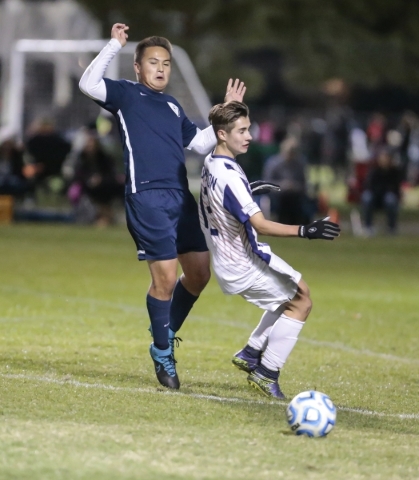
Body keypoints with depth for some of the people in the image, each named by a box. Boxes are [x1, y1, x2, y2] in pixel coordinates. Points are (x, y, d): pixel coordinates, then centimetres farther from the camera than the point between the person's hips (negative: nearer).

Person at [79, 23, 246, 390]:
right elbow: (88, 84, -12)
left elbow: (201, 143, 29)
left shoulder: (173, 107, 22)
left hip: (181, 197, 7)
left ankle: (167, 331, 26)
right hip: (146, 198, -7)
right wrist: (114, 46, -13)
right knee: (165, 277, -9)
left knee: (199, 272, 5)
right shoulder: (126, 95, 4)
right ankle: (162, 351, 8)